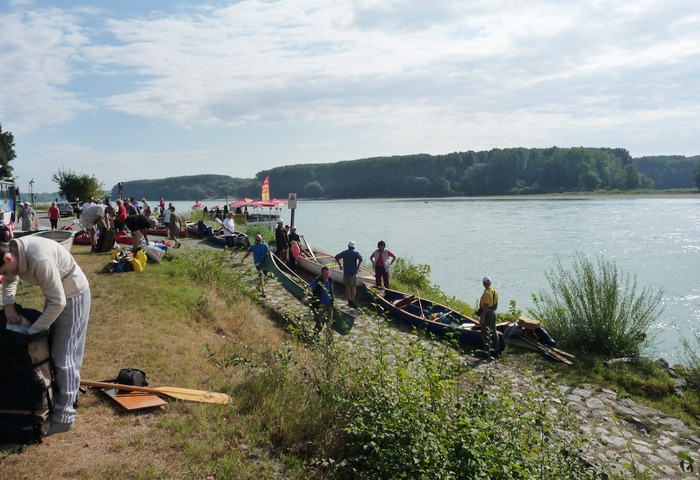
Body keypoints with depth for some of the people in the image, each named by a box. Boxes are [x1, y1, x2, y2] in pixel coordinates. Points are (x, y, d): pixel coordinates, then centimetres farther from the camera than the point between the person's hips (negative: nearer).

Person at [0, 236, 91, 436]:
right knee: (51, 349, 18)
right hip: (55, 293, 9)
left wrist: (33, 331, -20)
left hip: (73, 296, -9)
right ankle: (57, 399, 35)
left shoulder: (40, 260, -36)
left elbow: (58, 303, -30)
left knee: (63, 356, -4)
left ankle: (64, 417, 7)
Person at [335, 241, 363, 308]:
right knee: (354, 287, -2)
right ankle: (352, 302, -7)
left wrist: (340, 265, 9)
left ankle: (349, 301, 16)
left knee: (347, 286, 13)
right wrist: (358, 266, -10)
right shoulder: (356, 252, -4)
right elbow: (360, 259, -21)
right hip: (353, 272, -4)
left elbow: (336, 257, 2)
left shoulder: (344, 252, 8)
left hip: (345, 272, 4)